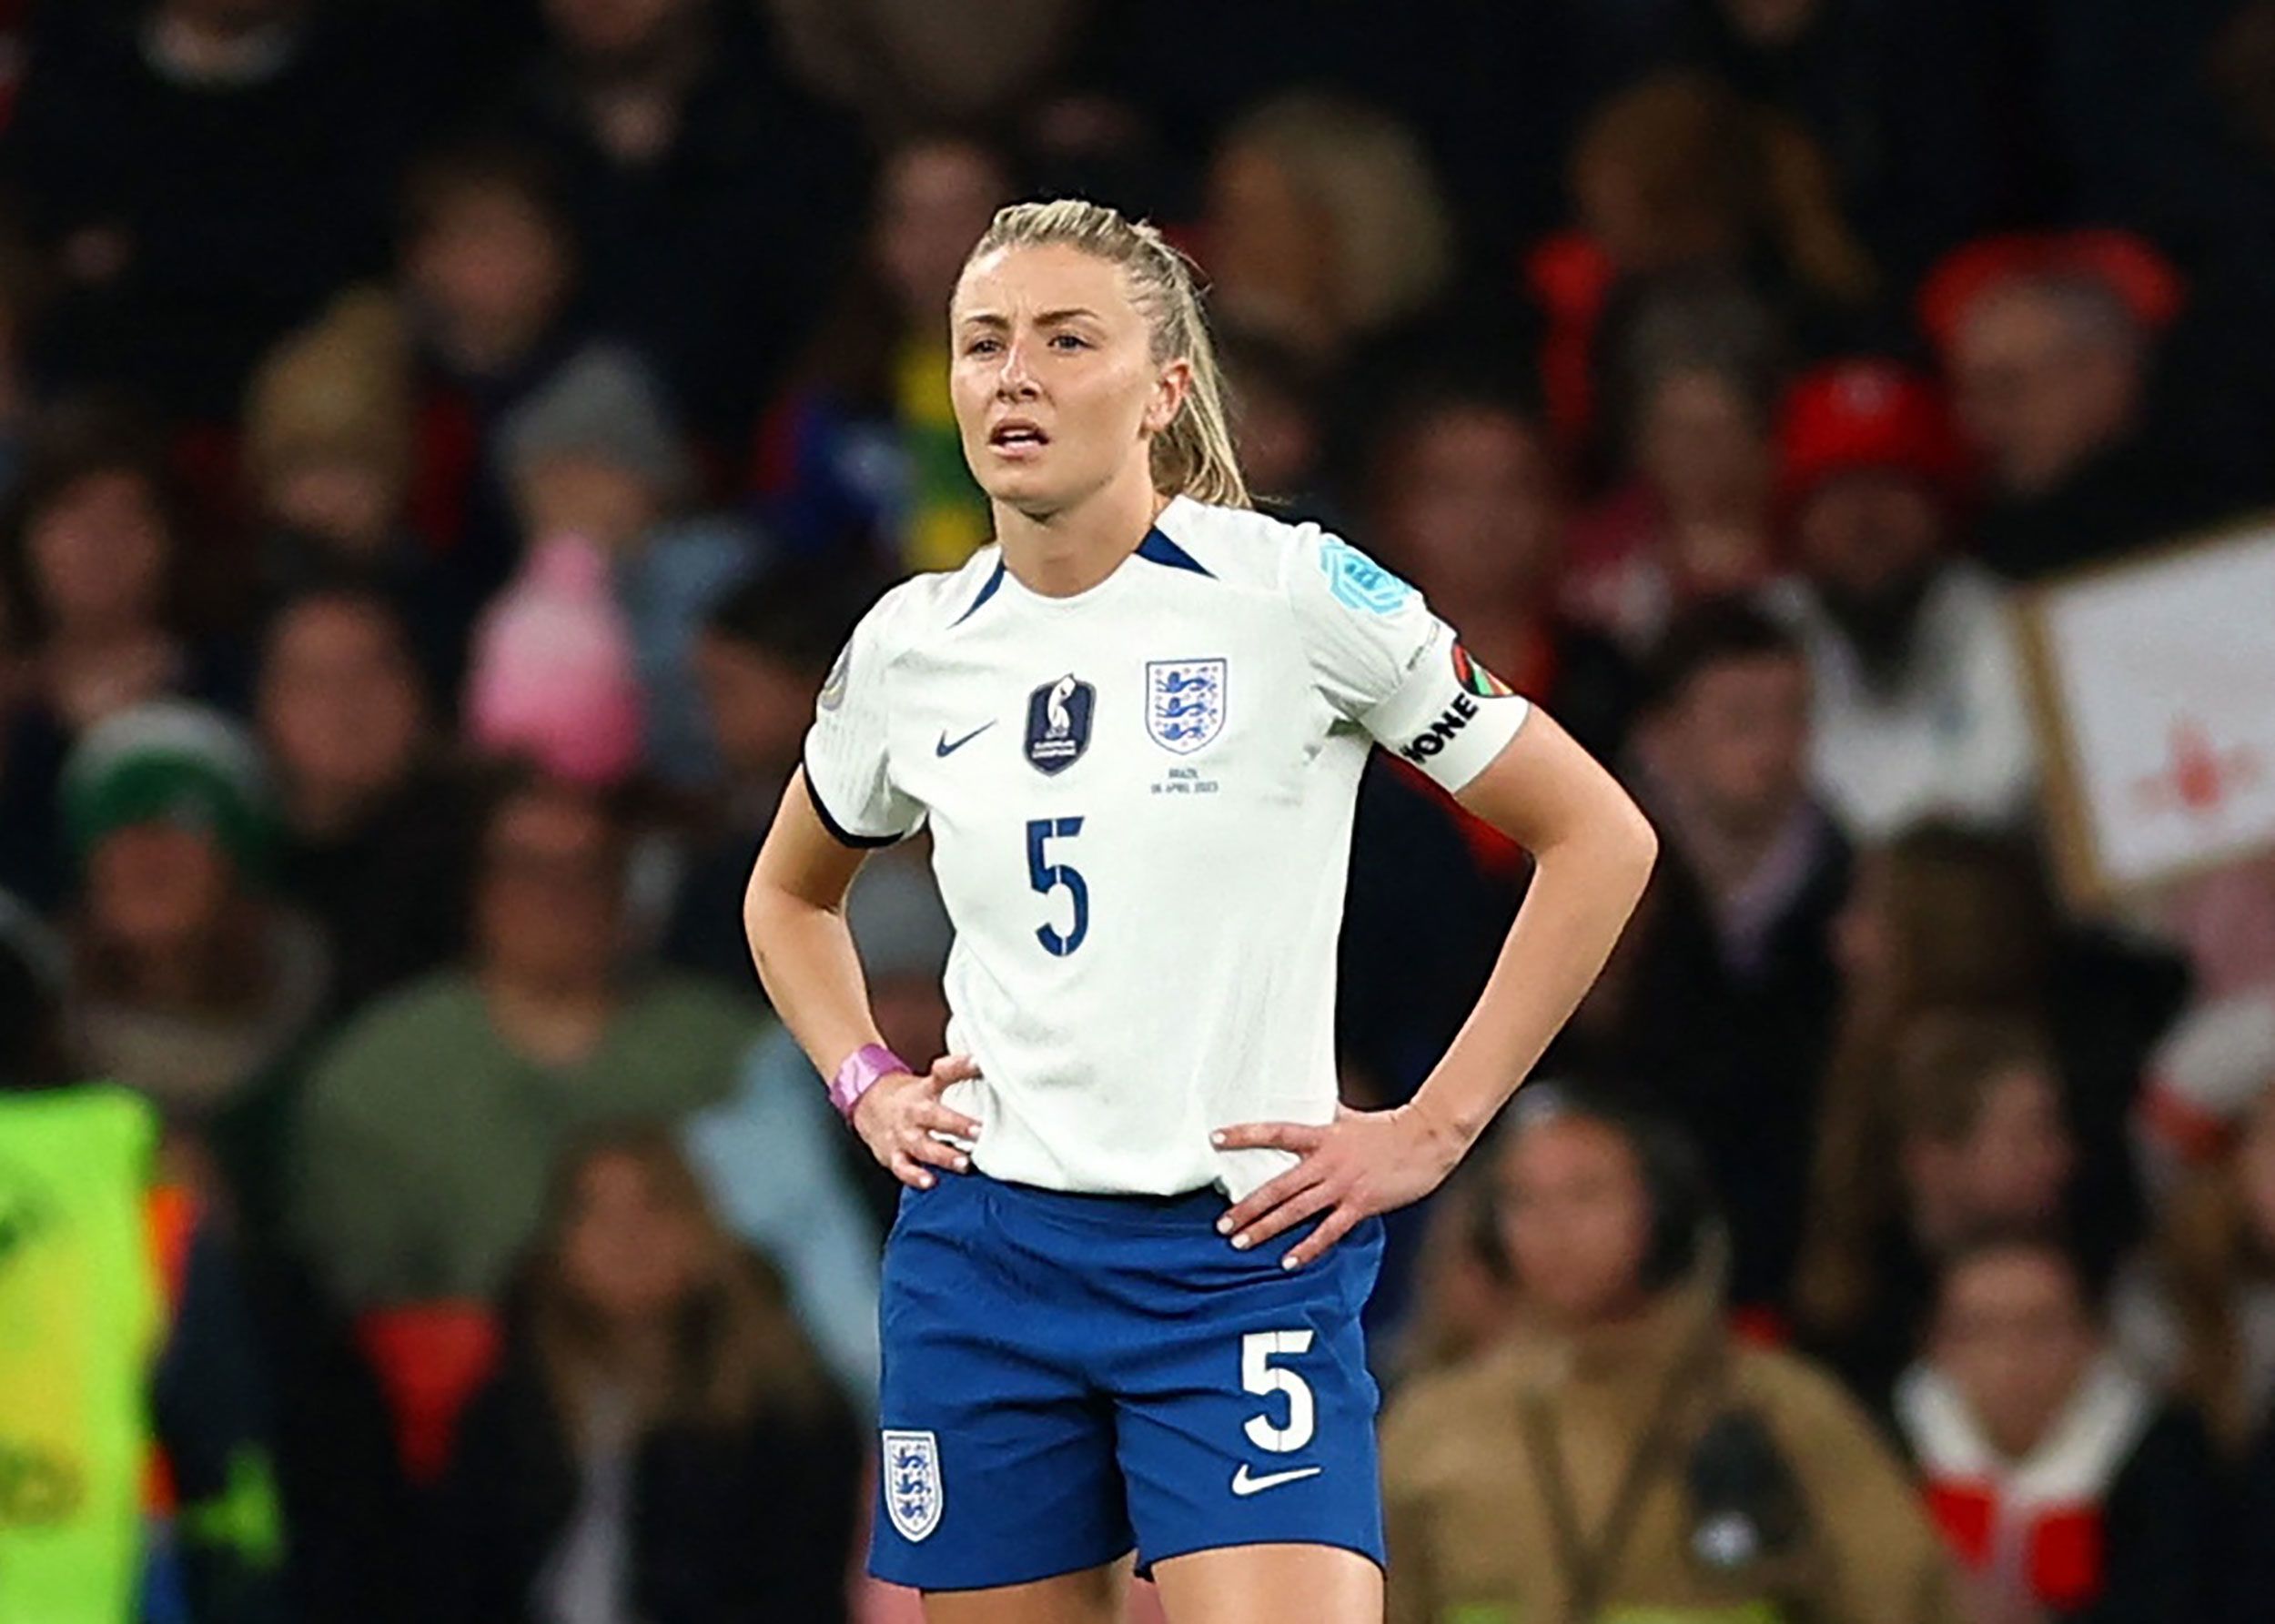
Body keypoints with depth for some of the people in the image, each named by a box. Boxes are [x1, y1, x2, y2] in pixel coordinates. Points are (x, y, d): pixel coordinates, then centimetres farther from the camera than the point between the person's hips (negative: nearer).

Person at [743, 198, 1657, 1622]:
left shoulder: (1296, 594, -6)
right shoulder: (912, 648, 7)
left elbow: (1599, 837, -1)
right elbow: (790, 896, 29)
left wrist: (1434, 1130, -4)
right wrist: (865, 1084, 11)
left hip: (1245, 1258, -4)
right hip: (981, 1261, 4)